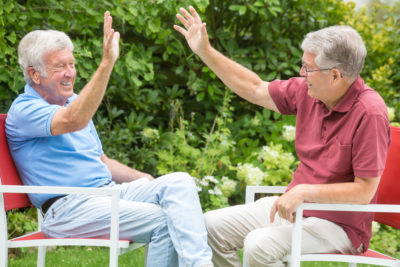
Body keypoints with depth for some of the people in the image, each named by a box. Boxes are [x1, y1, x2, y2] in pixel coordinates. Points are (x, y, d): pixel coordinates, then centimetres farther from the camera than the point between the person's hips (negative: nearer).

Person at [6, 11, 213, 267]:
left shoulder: (72, 102, 22)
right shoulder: (24, 110, -7)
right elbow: (74, 121, -29)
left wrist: (144, 179, 9)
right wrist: (106, 63, -35)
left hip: (110, 192, 8)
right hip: (70, 206, -8)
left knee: (179, 182, -18)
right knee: (160, 220, -27)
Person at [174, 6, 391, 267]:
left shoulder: (369, 113, -23)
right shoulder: (306, 92, -1)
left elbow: (365, 191, -23)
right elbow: (255, 89, 13)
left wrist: (304, 191, -28)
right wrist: (204, 51, 12)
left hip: (337, 223, -8)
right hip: (294, 206, 8)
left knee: (260, 245, -31)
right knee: (213, 225, 1)